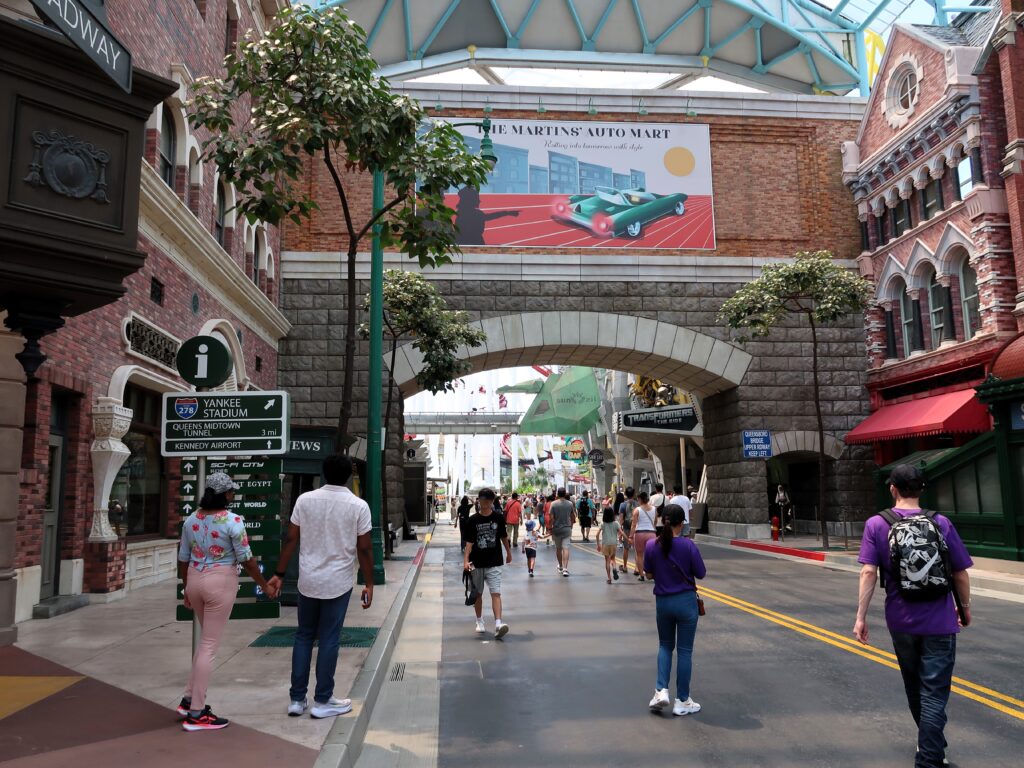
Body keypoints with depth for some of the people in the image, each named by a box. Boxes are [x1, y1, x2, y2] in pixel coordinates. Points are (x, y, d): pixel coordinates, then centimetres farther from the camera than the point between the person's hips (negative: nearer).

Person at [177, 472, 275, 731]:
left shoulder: (191, 520, 5)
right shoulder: (233, 521, -14)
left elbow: (183, 559, 10)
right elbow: (246, 559, -11)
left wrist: (187, 590, 22)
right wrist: (264, 586, 1)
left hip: (195, 580, 7)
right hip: (220, 582, -7)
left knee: (205, 639, 23)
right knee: (210, 646, 1)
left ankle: (189, 699, 27)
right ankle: (196, 714, 7)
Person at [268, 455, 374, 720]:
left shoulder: (305, 500, -3)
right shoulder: (358, 506, -9)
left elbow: (291, 540, -1)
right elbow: (364, 549, -7)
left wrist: (279, 574, 8)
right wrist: (368, 583, 3)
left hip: (307, 581, 3)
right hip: (338, 583, -2)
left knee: (303, 636, 15)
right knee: (329, 641, 6)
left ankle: (297, 699, 19)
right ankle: (322, 701, 14)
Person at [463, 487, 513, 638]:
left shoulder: (498, 518, -2)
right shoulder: (473, 520, -5)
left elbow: (503, 537, 13)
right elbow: (469, 542, -8)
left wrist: (509, 552, 23)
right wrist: (466, 560, -19)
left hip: (494, 563, -1)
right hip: (477, 563, 1)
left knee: (496, 593, -11)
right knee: (478, 594, 13)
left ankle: (498, 625, -19)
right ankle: (479, 622, 30)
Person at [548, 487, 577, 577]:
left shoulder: (553, 504, -8)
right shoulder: (570, 504, 0)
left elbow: (551, 518, -10)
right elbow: (573, 517, 10)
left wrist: (550, 528, -1)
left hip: (556, 529, 0)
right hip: (567, 528, 0)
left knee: (558, 548, 15)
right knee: (566, 548, -5)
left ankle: (560, 567, 30)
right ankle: (565, 568, -16)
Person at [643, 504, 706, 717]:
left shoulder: (652, 545, -8)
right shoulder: (688, 545, -17)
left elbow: (649, 574, 2)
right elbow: (701, 574, -8)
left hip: (662, 601, 3)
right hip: (685, 601, -3)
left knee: (665, 645, 22)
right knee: (684, 650, 8)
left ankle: (661, 691, 9)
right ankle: (682, 701, 16)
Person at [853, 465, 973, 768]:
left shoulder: (876, 524, -6)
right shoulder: (940, 523, -5)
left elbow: (868, 572, -13)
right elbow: (961, 574, -1)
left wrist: (861, 616, -8)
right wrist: (965, 608, 16)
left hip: (901, 621, 2)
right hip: (939, 622, -1)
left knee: (914, 688, 22)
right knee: (934, 694, 5)